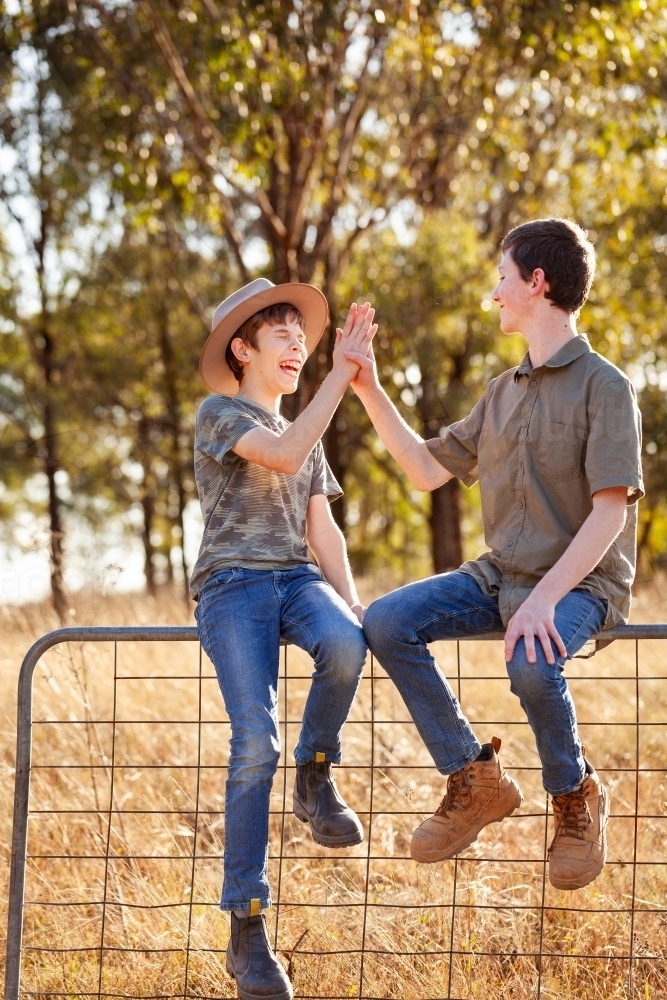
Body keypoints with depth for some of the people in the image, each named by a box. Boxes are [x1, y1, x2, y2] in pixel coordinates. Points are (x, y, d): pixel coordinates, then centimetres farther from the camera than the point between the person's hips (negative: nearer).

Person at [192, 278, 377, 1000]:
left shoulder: (308, 438, 27)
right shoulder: (219, 414, 6)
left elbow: (321, 528, 19)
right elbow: (282, 455, -13)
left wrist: (348, 602, 3)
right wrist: (341, 372, -13)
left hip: (297, 577, 5)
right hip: (233, 582, -5)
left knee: (345, 644, -33)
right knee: (255, 740, -21)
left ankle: (316, 777, -7)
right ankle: (247, 929, -17)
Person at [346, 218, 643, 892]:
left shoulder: (603, 386, -8)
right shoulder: (503, 393, 15)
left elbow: (611, 509, -16)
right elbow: (428, 470, 22)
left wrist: (543, 600, -27)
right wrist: (369, 391, 14)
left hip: (581, 582, -7)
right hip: (500, 576, 7)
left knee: (531, 663, -37)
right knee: (386, 624, -14)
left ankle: (575, 798, -8)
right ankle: (475, 780, -4)